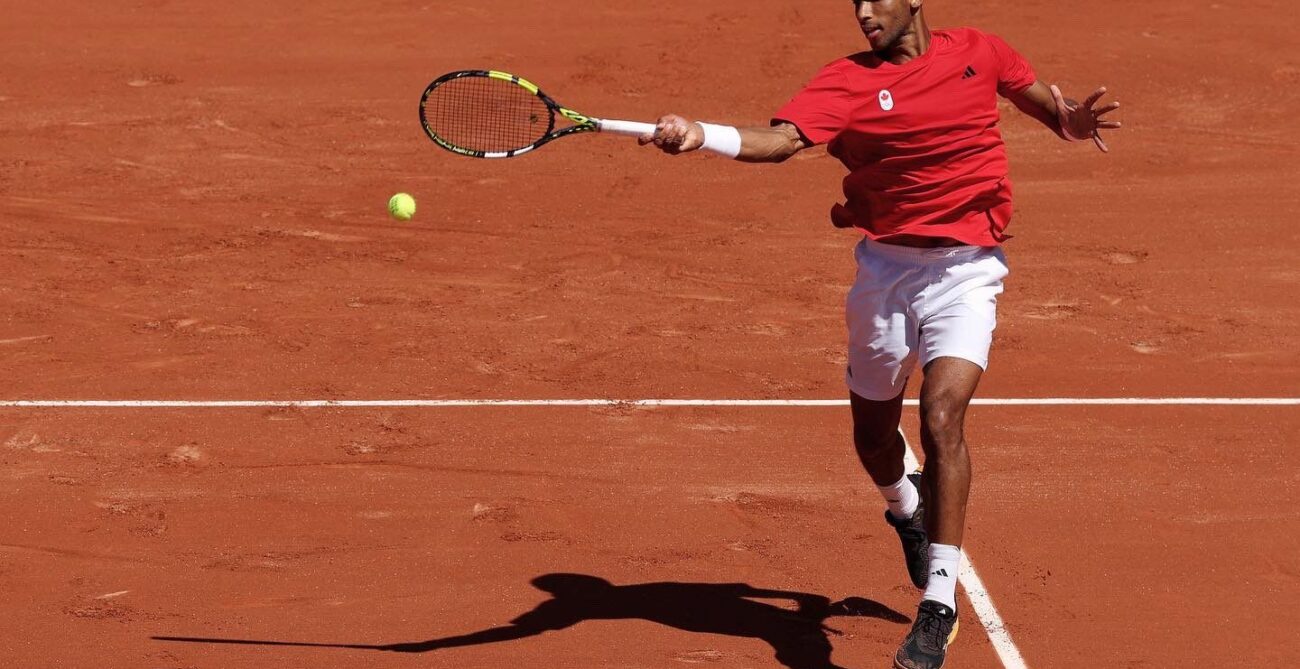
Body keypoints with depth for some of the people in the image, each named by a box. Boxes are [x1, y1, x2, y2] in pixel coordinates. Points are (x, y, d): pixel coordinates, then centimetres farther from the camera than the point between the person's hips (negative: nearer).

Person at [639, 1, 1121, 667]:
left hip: (964, 269, -2)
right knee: (873, 433, 15)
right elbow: (779, 139, -23)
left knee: (941, 416, -21)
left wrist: (1069, 119, -5)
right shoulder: (847, 80, -6)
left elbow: (1038, 94, 19)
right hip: (884, 267, 2)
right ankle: (906, 511, 53)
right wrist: (699, 134, -42)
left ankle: (939, 605, -17)